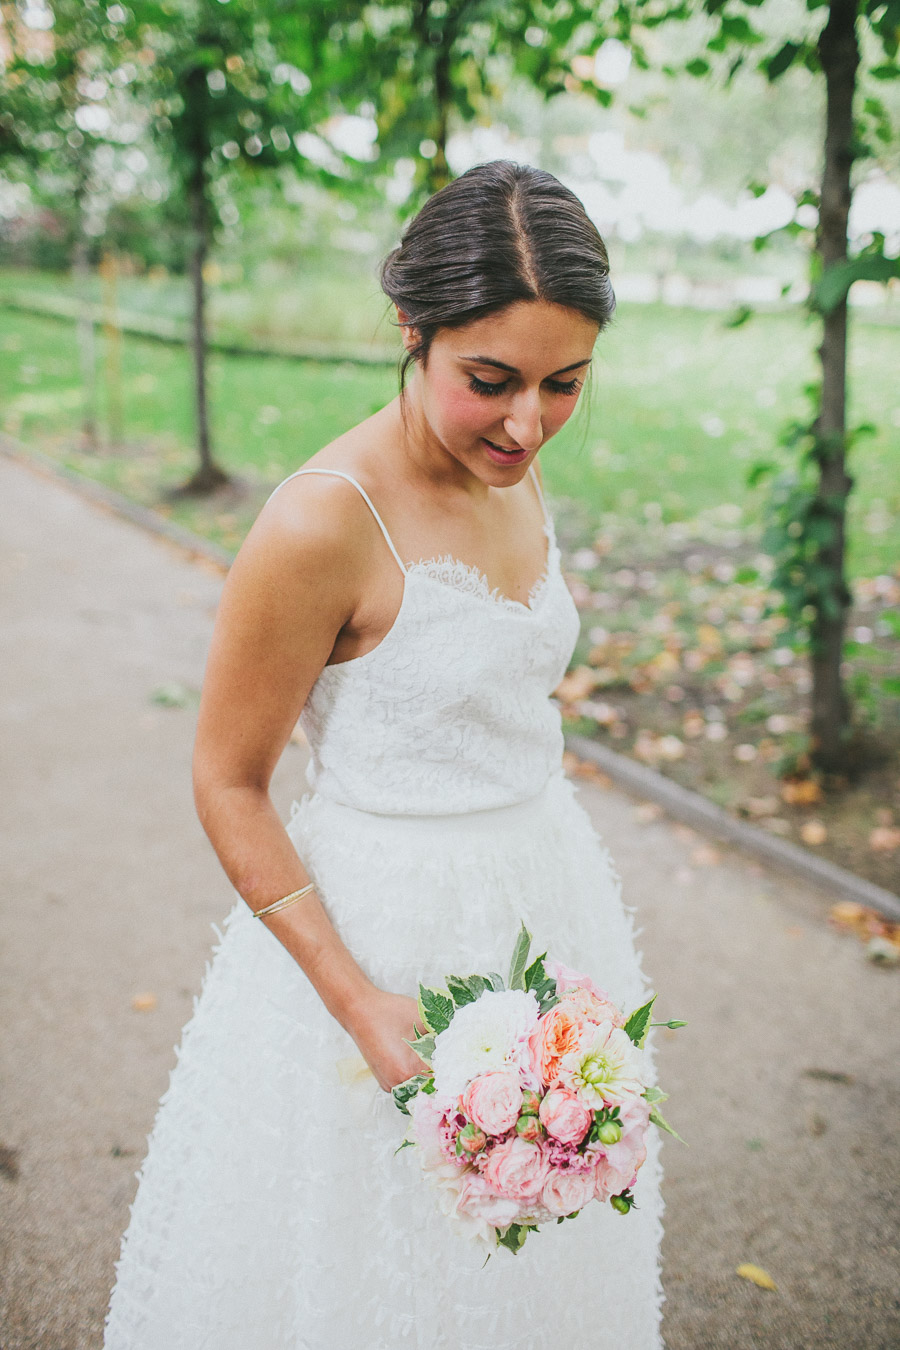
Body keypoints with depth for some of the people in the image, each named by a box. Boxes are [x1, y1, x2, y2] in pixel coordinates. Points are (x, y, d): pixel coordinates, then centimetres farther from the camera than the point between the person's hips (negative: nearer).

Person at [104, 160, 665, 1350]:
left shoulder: (513, 472, -1)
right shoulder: (324, 521, -23)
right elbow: (228, 784, -15)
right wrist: (360, 1003, -20)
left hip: (545, 888, 7)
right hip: (383, 921, -6)